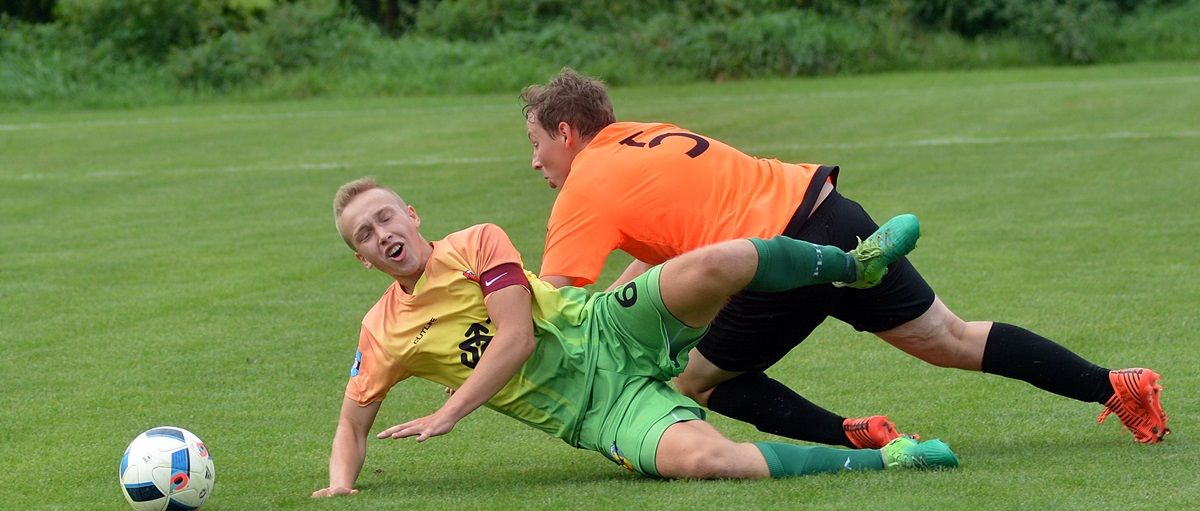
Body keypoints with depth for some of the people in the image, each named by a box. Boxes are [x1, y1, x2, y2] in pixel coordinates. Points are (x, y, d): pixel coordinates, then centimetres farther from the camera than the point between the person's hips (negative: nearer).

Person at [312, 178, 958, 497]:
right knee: (695, 457, -33)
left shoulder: (477, 244, 1)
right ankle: (884, 460, -22)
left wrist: (447, 414, -12)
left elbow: (517, 338, -8)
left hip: (608, 333, 0)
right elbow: (353, 423, 15)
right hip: (594, 417, 0)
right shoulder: (381, 336, 7)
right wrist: (340, 483, -7)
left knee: (715, 266, -31)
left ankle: (858, 263, -1)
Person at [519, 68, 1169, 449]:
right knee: (951, 340, 16)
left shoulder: (585, 194, -3)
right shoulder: (643, 136, 20)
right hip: (833, 213, 8)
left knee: (695, 378, 8)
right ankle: (1116, 385, 16)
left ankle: (856, 437, -3)